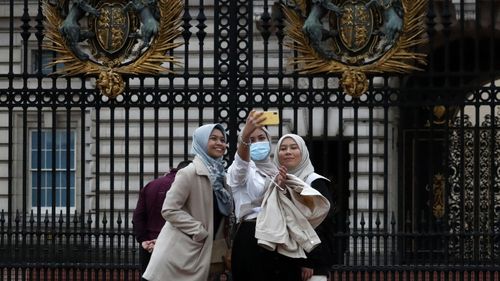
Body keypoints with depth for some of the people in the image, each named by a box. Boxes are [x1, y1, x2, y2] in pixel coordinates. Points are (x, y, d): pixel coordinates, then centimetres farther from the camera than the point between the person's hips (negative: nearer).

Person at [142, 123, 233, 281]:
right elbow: (169, 210, -17)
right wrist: (199, 230, -17)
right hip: (180, 251, -7)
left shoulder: (219, 175, 11)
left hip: (202, 251, 7)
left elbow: (222, 213, 22)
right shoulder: (189, 174, -12)